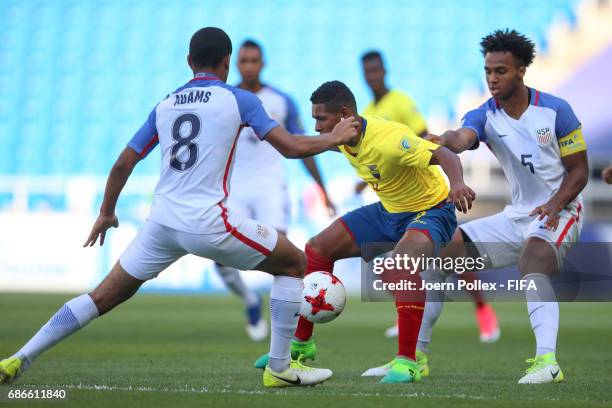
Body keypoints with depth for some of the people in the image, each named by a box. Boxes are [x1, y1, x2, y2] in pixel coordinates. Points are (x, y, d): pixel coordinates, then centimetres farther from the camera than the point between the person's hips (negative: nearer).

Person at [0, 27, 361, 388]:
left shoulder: (164, 105, 15)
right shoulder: (239, 100, 1)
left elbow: (124, 163, 17)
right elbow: (291, 147, -3)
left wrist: (106, 214, 31)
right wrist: (334, 139, 15)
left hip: (162, 222, 5)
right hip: (208, 222, -5)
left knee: (105, 296, 15)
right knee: (294, 264, 13)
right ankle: (280, 368, 10)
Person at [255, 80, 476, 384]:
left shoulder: (387, 139, -33)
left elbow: (445, 155, -42)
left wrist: (457, 183, -59)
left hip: (430, 211, -9)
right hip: (388, 210, 9)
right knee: (317, 248, 5)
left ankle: (407, 362, -33)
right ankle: (301, 343, 19)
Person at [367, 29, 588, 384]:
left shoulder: (556, 111, -11)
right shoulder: (485, 115, -4)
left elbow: (579, 170, -5)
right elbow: (463, 138, -28)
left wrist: (555, 204, -24)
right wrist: (445, 140, -53)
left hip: (558, 211, -6)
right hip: (517, 215, 6)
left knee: (532, 259, -37)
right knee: (444, 250, -2)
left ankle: (547, 361, -49)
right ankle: (414, 352, 5)